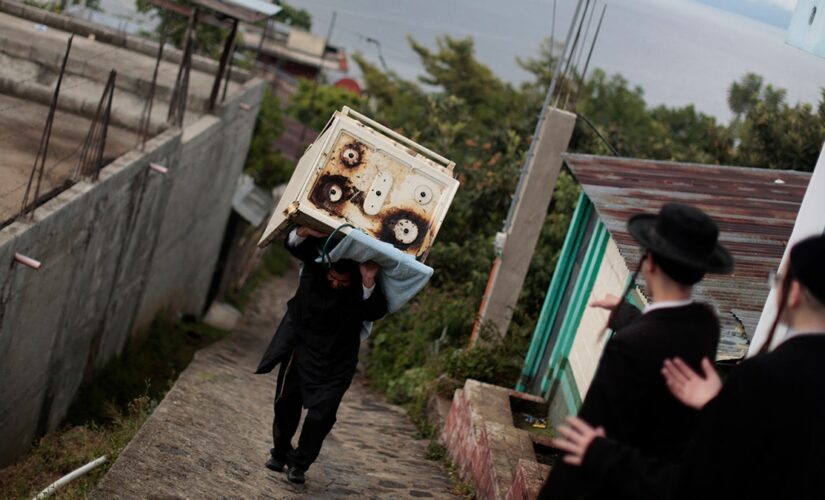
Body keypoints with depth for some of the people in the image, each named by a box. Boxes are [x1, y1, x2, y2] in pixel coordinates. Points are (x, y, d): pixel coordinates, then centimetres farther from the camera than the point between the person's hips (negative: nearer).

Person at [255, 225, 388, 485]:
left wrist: (369, 283, -55)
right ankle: (280, 452, 35)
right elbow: (292, 242, -16)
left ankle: (299, 463, 11)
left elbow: (374, 312, -38)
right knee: (287, 401, 13)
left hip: (337, 357, -3)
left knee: (323, 412, -9)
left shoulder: (363, 285, -24)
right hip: (301, 341, 3)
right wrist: (306, 232, -38)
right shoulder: (318, 256, -18)